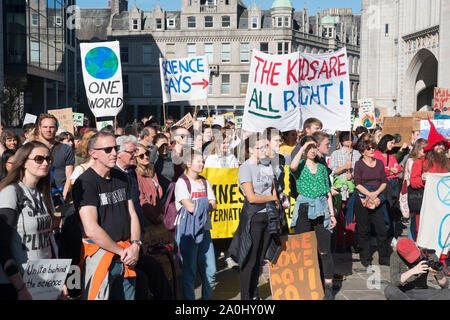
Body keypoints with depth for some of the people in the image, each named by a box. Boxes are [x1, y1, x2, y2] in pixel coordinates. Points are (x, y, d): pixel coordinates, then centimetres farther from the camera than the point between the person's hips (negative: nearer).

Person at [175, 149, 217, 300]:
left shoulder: (205, 182, 15)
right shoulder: (181, 182, -5)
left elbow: (213, 206, 7)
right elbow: (190, 207, -15)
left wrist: (197, 205, -8)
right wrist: (205, 203, 1)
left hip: (204, 229, 6)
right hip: (187, 231, -6)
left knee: (210, 271, 6)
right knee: (189, 272, -1)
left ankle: (206, 298, 21)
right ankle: (189, 298, 12)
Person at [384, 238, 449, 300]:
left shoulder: (430, 255, -13)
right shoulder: (395, 256, -18)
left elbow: (445, 285, -12)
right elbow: (394, 281, -30)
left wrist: (438, 273, -34)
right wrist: (413, 271, -42)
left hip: (421, 292, 2)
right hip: (401, 293, -2)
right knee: (389, 290, -38)